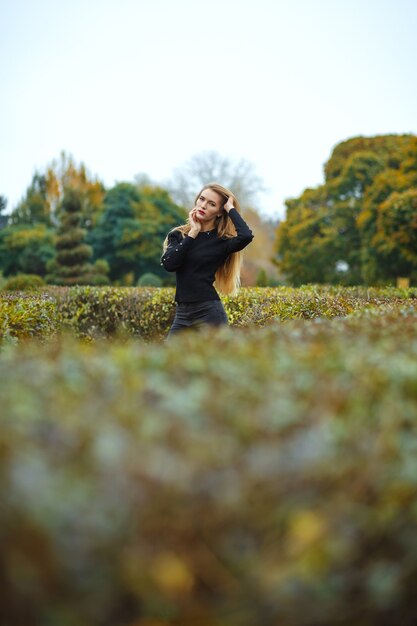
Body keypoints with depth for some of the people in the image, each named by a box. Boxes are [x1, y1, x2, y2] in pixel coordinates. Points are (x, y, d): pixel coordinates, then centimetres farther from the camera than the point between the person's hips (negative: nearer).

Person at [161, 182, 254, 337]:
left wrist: (231, 208, -8)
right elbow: (168, 264, -9)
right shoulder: (179, 235, 9)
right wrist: (193, 233, -5)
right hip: (182, 313, 4)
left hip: (210, 313, -4)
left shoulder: (222, 240, -2)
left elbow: (246, 236, -24)